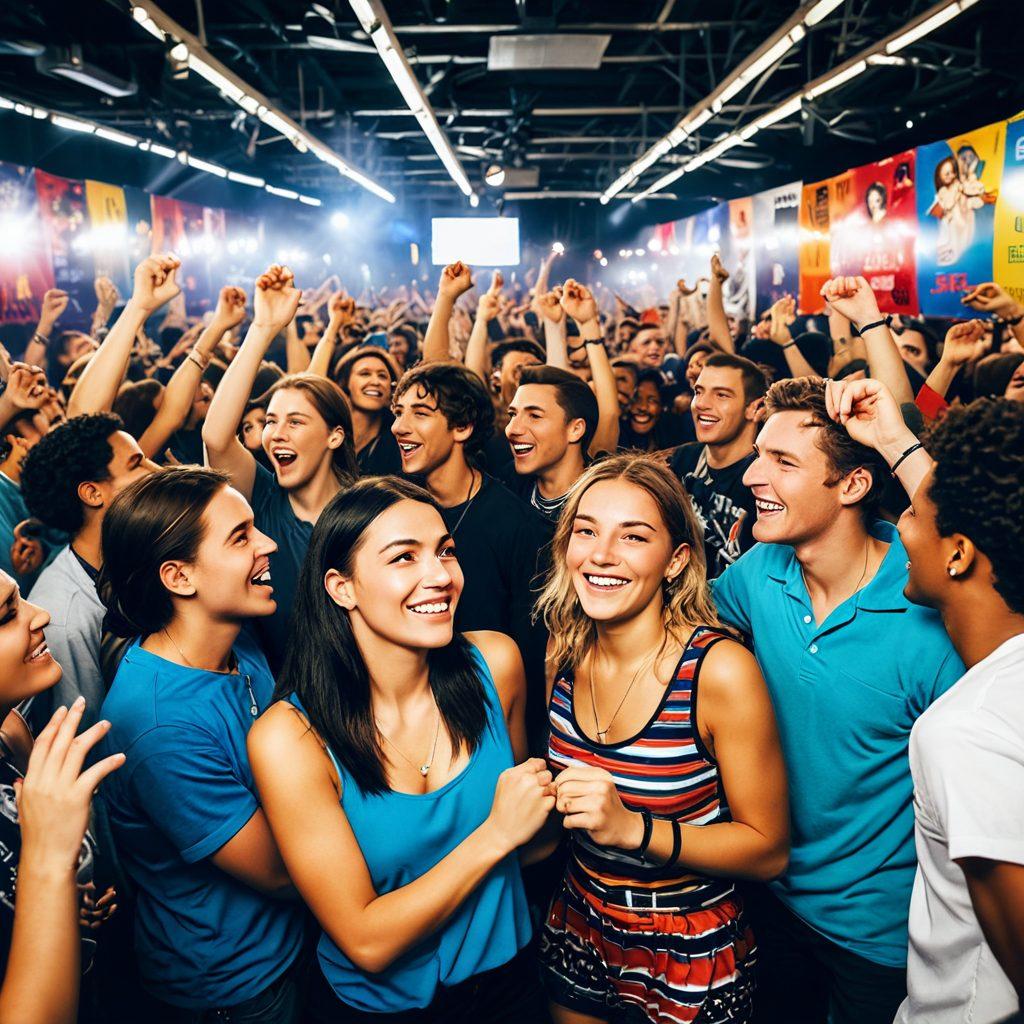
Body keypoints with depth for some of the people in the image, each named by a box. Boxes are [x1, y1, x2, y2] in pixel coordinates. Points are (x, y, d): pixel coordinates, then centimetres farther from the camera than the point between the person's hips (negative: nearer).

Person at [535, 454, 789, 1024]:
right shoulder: (566, 654, -7)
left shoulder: (719, 671, -24)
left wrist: (633, 827, -30)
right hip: (579, 930, 5)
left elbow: (768, 851, -19)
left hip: (691, 959, -4)